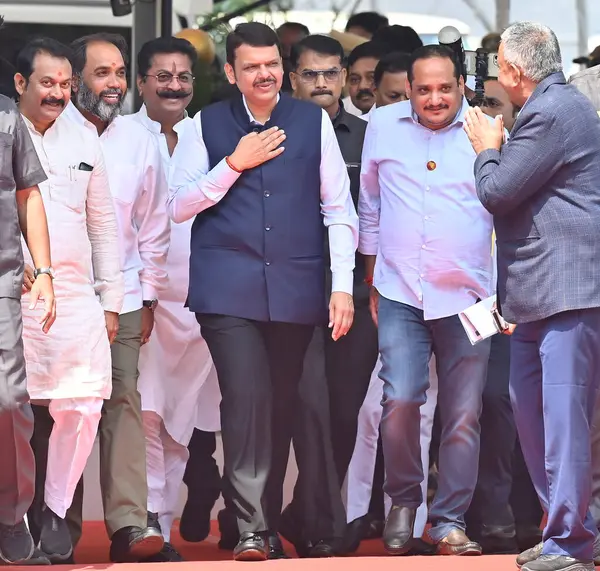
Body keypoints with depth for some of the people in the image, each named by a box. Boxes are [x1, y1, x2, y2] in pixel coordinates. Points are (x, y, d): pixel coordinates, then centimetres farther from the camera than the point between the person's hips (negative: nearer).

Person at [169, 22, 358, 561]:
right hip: (228, 288, -2)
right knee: (247, 397, -15)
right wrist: (235, 164, -7)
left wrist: (342, 285, 0)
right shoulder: (207, 126, 8)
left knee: (281, 406, 6)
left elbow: (339, 209, 8)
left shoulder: (313, 122, 9)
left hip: (295, 289, 2)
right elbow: (180, 206, 4)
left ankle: (268, 522, 18)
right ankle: (251, 527, -13)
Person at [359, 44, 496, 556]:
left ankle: (450, 522, 11)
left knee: (463, 415, 0)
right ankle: (403, 502, 9)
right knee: (401, 401, -12)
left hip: (467, 297, 0)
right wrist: (373, 277, 17)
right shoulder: (383, 126, 7)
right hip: (401, 295, 0)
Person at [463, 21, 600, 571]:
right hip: (537, 296, 11)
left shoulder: (554, 113, -14)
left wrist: (488, 149, 2)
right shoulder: (554, 107, 19)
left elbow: (498, 191, -13)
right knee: (531, 408, 14)